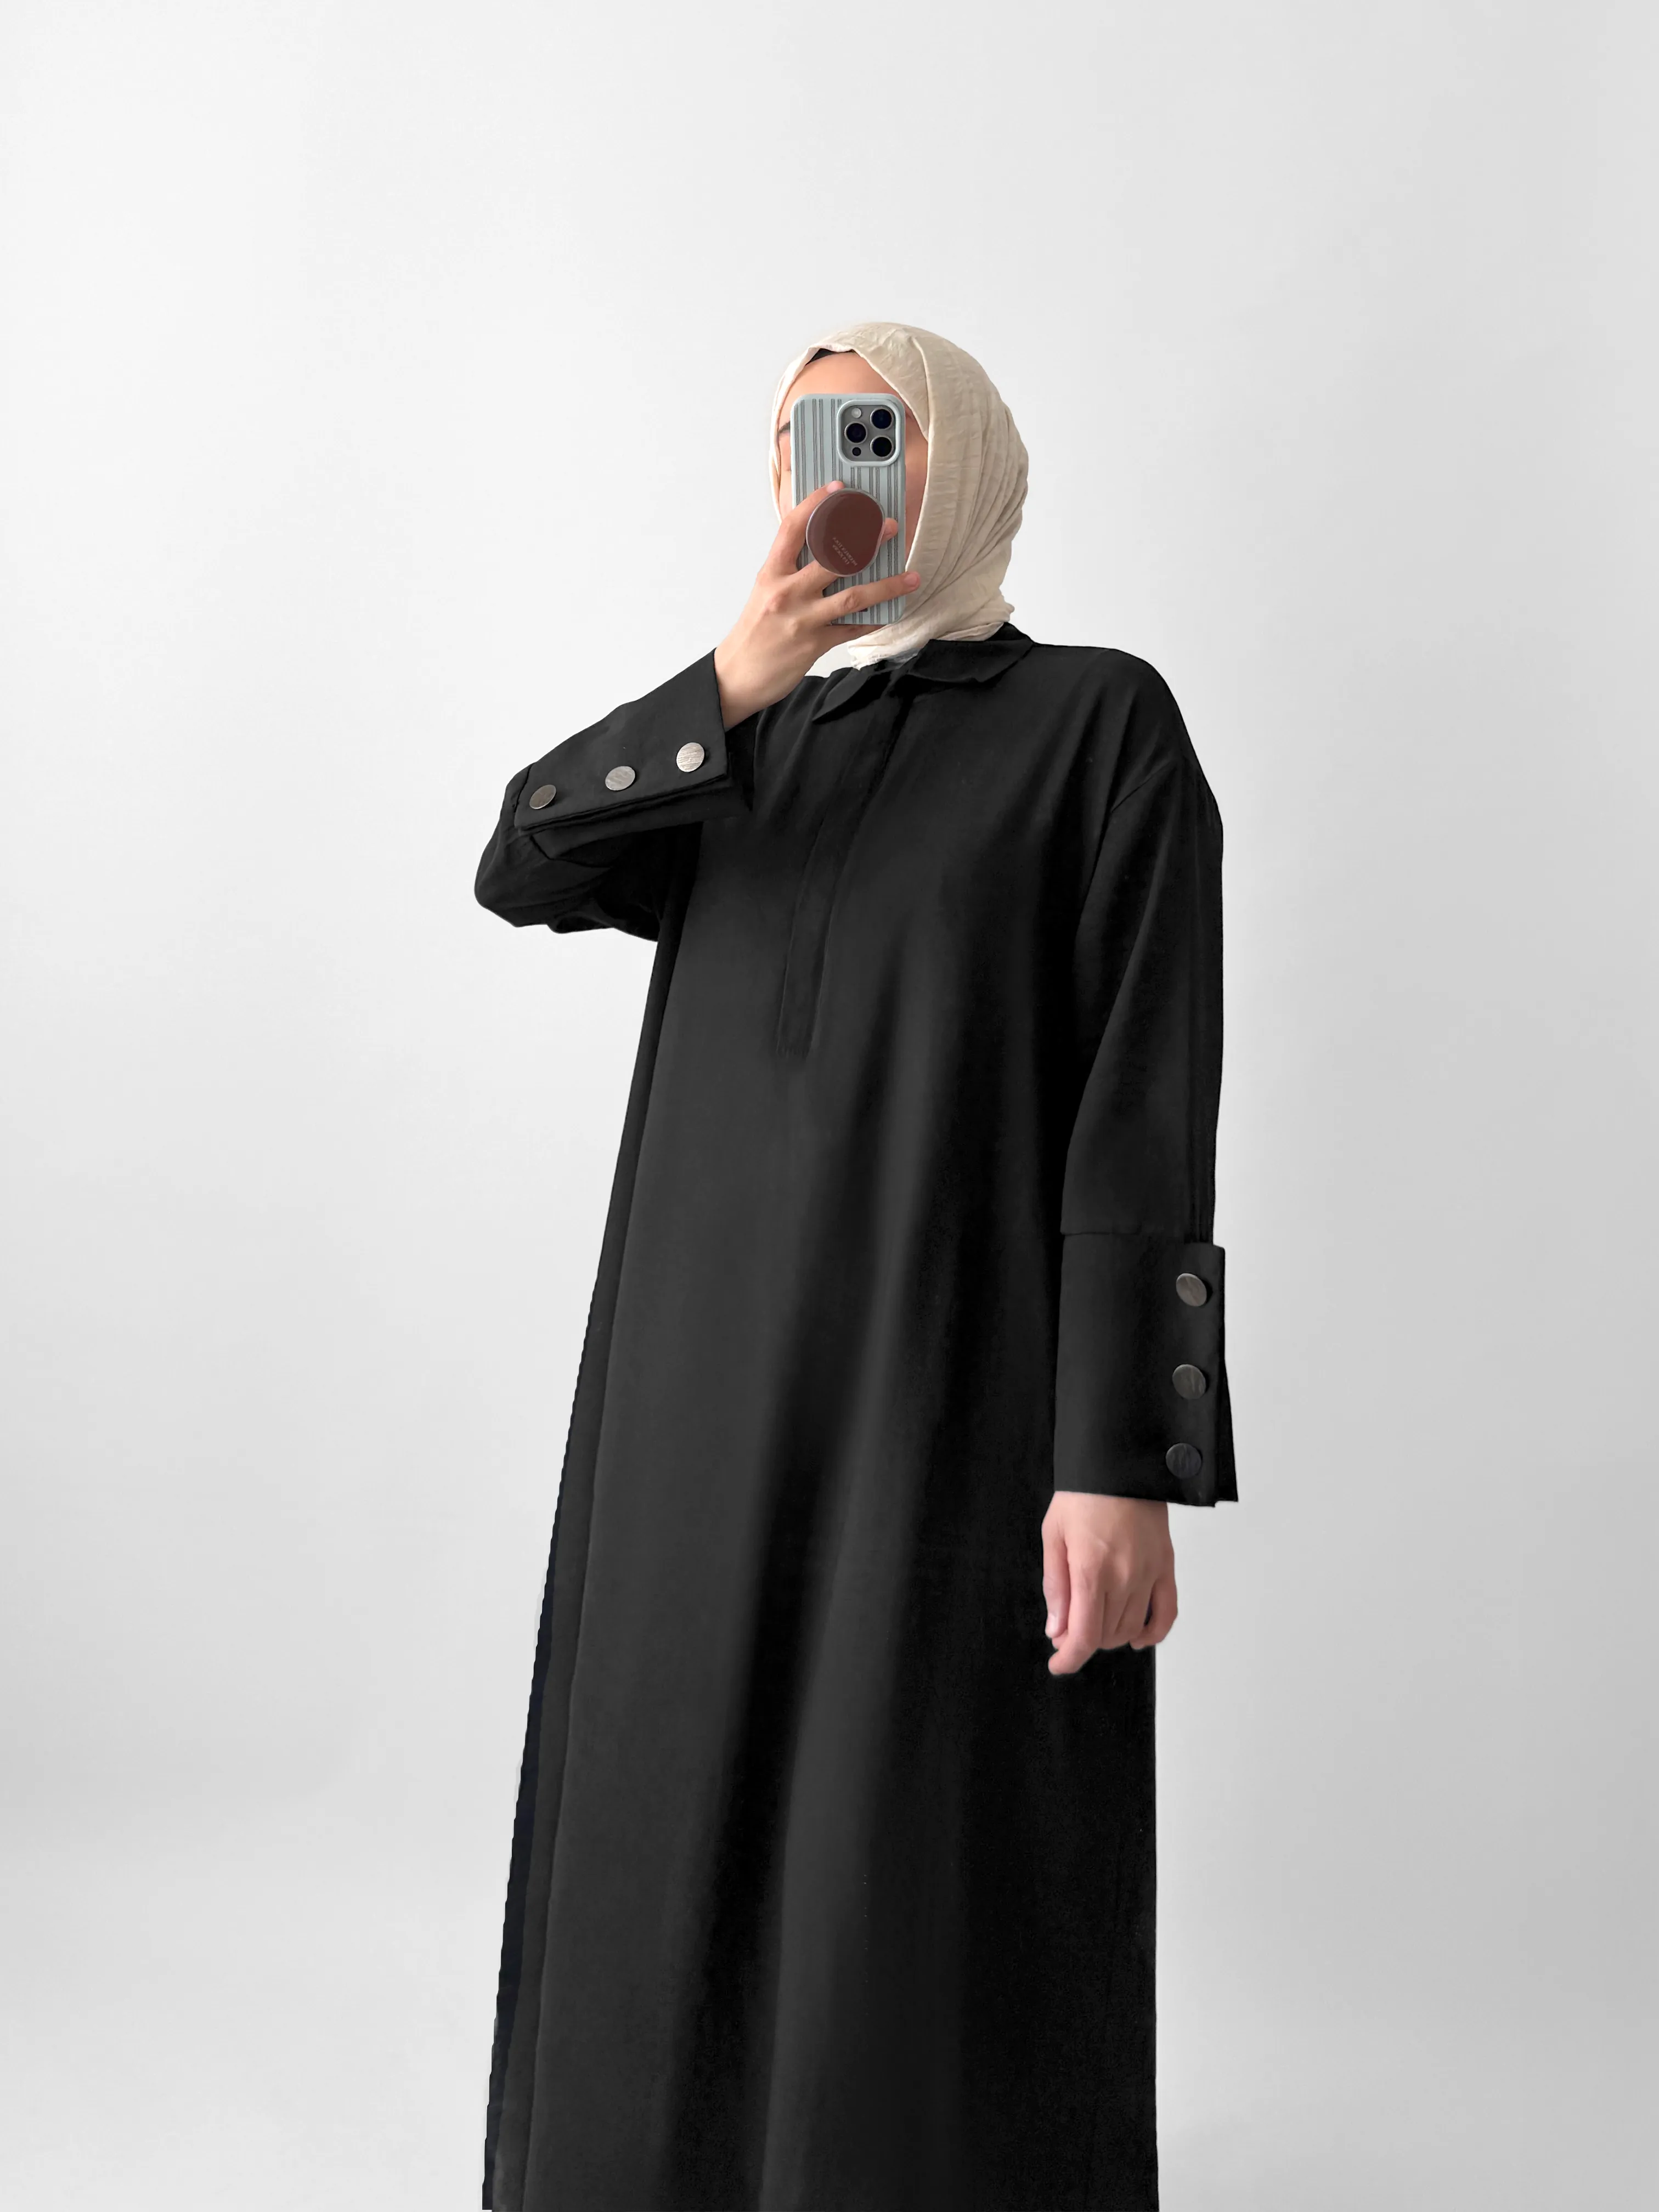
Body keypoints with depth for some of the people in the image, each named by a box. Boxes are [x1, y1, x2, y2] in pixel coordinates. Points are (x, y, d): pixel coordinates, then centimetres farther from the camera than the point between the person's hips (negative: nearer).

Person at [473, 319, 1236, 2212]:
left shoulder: (1098, 722, -1)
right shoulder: (744, 741, 17)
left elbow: (1149, 1094, -9)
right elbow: (522, 873, 0)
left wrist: (1124, 1461, -16)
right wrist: (728, 686, -14)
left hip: (956, 1376, -5)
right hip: (710, 1374, 6)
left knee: (936, 1884, -1)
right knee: (687, 1835, 11)